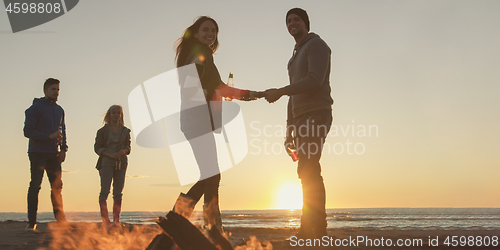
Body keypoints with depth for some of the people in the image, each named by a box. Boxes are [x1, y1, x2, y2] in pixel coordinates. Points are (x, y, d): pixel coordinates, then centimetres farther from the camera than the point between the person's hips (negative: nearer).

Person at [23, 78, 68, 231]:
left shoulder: (59, 110, 16)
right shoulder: (35, 108, -4)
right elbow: (28, 131, -9)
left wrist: (63, 149, 7)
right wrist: (49, 136, -18)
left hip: (54, 154, 6)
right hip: (38, 153, -6)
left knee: (57, 186, 4)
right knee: (35, 186, -5)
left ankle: (61, 221, 8)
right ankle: (31, 223, -2)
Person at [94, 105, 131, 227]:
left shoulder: (125, 131, 12)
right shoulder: (103, 131, 4)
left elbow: (128, 146, 13)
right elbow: (97, 147, 0)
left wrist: (123, 150, -11)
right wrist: (110, 154, -14)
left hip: (121, 163, 3)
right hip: (106, 163, -3)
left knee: (118, 192, 3)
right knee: (105, 190, -13)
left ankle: (116, 220, 9)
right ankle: (105, 220, -13)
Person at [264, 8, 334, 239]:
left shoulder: (316, 45, 0)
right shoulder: (296, 56, 28)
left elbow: (315, 81, -17)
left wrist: (281, 91, -20)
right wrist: (290, 128, 19)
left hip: (316, 115, -9)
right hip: (302, 118, 9)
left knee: (308, 170, -18)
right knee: (307, 172, 4)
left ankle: (317, 229, -20)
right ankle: (308, 229, 4)